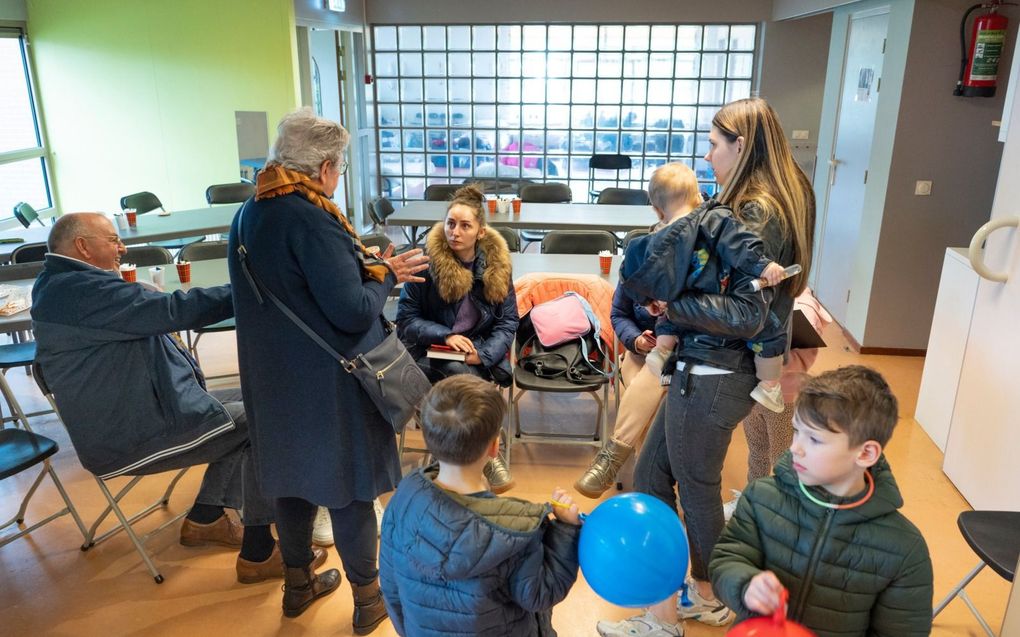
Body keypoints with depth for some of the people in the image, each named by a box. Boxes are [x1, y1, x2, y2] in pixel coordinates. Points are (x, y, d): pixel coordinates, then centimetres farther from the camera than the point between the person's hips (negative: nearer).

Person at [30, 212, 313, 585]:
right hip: (133, 440, -11)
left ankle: (205, 518, 19)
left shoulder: (60, 286, 13)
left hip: (122, 421, 11)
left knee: (248, 406, 14)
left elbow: (150, 315, 16)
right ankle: (258, 553, -3)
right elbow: (173, 311, -28)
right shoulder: (83, 290, -22)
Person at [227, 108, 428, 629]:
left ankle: (298, 583, 39)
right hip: (326, 382, -8)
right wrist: (385, 275, -7)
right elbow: (354, 312, -25)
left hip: (275, 377, 8)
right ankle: (368, 598, 25)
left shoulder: (250, 212, 4)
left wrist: (371, 268, 6)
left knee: (293, 473, 21)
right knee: (348, 486, 7)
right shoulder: (307, 217, -23)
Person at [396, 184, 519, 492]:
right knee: (461, 374, -33)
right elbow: (405, 319, -3)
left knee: (464, 374, -33)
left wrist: (482, 353, -16)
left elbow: (508, 322, 3)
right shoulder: (426, 260, -6)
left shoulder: (497, 262, 1)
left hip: (480, 353, 1)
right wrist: (446, 336, -20)